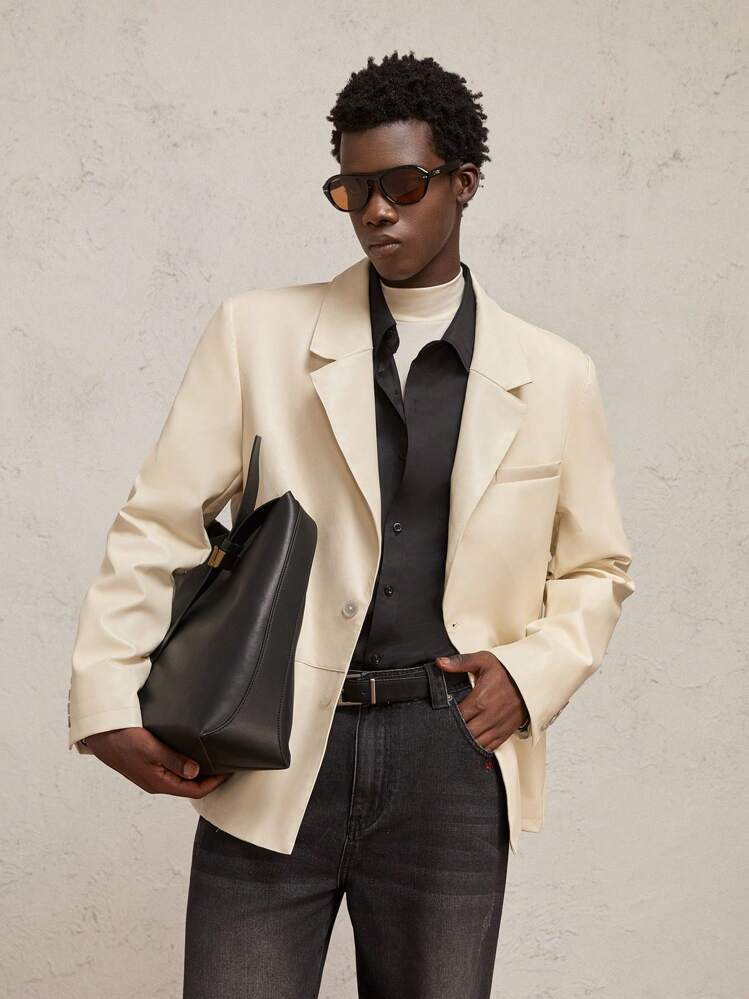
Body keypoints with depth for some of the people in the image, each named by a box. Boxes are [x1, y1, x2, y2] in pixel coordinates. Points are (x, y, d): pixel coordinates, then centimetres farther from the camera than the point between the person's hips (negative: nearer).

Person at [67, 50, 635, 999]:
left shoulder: (554, 376, 6)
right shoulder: (256, 333, 3)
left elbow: (596, 571, 16)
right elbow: (158, 527, 2)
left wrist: (533, 671, -2)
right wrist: (107, 702, -6)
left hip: (452, 757, 1)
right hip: (274, 757, -1)